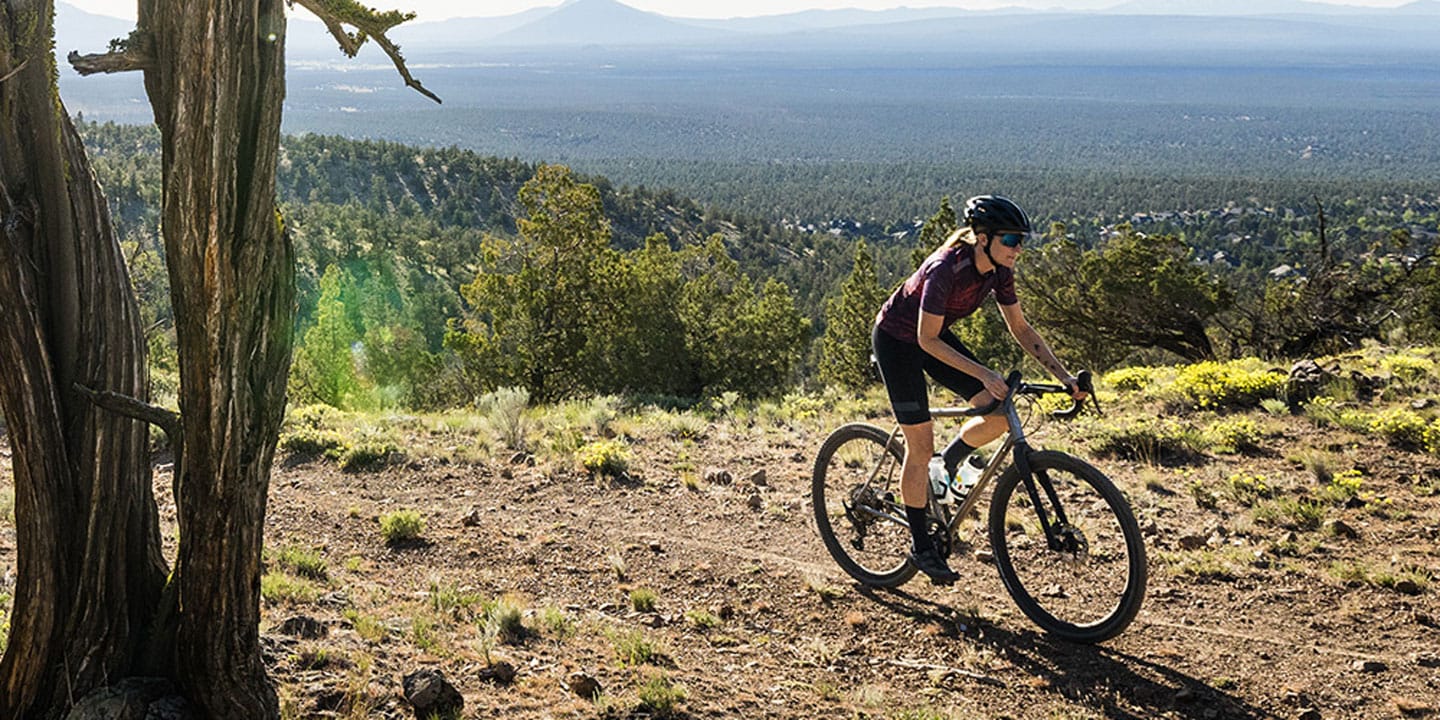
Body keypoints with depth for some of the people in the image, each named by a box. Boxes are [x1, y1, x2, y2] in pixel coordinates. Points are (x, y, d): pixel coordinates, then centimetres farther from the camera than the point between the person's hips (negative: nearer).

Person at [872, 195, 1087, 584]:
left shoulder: (998, 270, -11)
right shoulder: (946, 269, -33)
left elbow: (1020, 328, -2)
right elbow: (927, 340, -30)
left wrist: (1064, 376, -8)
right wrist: (984, 374, -35)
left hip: (935, 336, 7)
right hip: (897, 338, -7)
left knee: (1000, 414, -8)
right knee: (921, 446, -6)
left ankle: (950, 463, 19)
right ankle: (920, 546, 7)